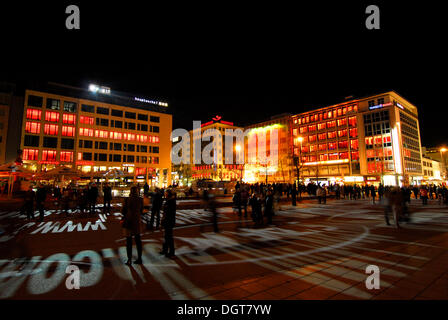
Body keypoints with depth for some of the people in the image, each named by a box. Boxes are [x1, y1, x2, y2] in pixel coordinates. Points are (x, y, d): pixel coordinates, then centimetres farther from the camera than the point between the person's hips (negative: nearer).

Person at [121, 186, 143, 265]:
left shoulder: (127, 200, -11)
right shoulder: (140, 200, -2)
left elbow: (123, 211, -3)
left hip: (128, 221, -3)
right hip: (137, 221, 3)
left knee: (129, 241, 6)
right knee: (138, 240, 13)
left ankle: (129, 260, 11)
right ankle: (139, 258, 20)